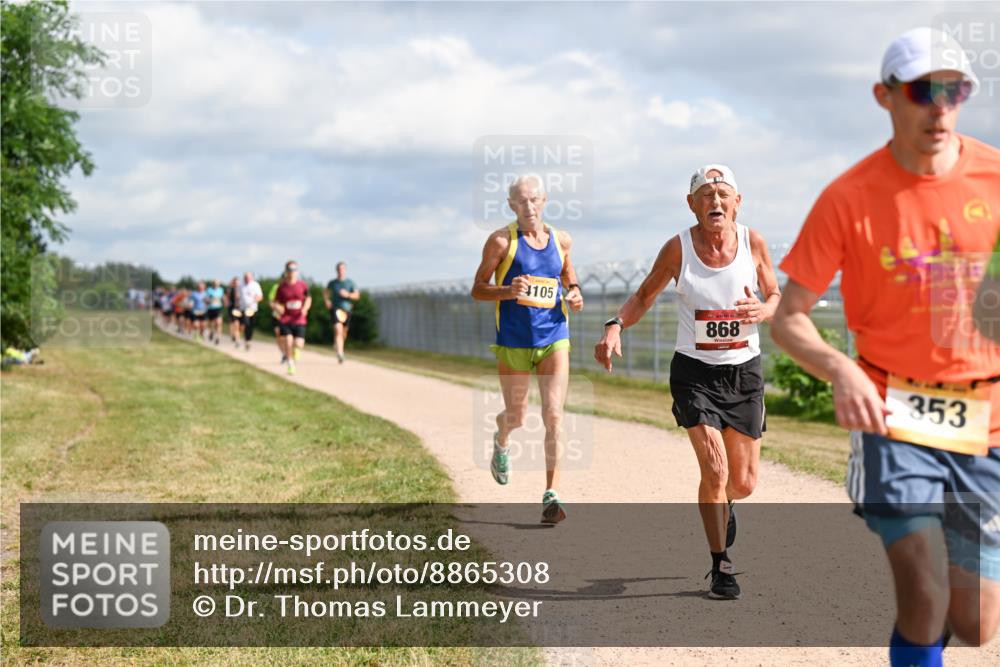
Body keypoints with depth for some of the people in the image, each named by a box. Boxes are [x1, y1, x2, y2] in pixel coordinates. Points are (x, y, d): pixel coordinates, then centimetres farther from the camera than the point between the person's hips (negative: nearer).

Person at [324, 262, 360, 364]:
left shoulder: (350, 282, 3)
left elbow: (357, 295, 0)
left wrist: (348, 295, -17)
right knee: (338, 329, -20)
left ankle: (337, 345, 45)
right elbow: (326, 292, 22)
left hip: (346, 309, 2)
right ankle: (340, 353, -29)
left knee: (344, 333, 13)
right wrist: (326, 300, 3)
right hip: (335, 309, -2)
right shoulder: (332, 283, 5)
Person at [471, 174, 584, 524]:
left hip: (554, 338, 2)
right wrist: (508, 291, -20)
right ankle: (501, 442, 49)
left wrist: (575, 296, 0)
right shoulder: (501, 241, -4)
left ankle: (551, 494, -9)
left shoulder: (561, 240, 6)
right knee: (516, 416, 11)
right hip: (513, 341, -2)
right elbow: (477, 289, -1)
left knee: (553, 414, -12)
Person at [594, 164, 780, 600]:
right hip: (694, 371, -2)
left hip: (744, 372, 2)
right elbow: (645, 295, 2)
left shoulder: (753, 243, -5)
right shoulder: (678, 248, -9)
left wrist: (763, 311, -16)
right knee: (715, 469, -16)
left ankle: (722, 506, 46)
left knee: (744, 483, 7)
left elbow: (776, 296, 7)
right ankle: (720, 565, 3)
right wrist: (616, 326, -17)